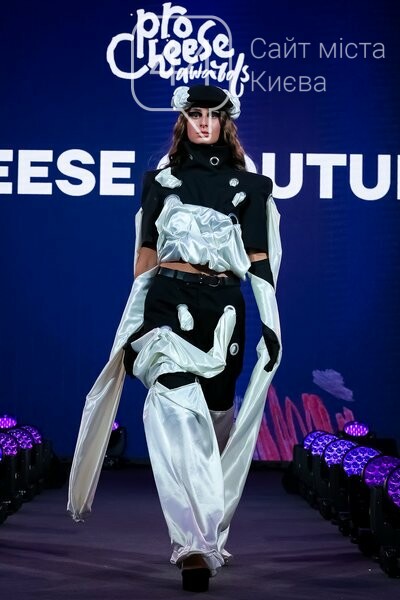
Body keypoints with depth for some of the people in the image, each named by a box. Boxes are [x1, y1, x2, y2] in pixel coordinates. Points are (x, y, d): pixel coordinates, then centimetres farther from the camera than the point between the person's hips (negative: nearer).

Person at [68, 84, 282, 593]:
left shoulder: (249, 186, 12)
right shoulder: (161, 180, 13)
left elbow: (259, 262, 8)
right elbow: (145, 257, 13)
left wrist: (270, 323, -2)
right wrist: (133, 324, 9)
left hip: (224, 307, 2)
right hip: (168, 302, -2)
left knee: (217, 417, 3)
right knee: (176, 406, -23)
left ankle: (206, 533, 18)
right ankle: (196, 544, -32)